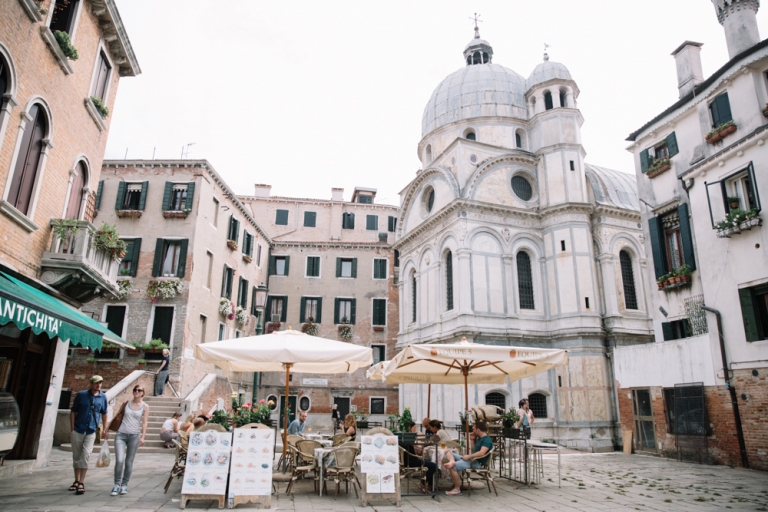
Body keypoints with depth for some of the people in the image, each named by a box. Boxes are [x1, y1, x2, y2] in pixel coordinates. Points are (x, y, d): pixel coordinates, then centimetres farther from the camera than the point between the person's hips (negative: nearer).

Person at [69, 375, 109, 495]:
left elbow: (104, 414, 12)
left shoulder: (103, 397, 0)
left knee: (86, 455, -10)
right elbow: (73, 412, 3)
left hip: (91, 432, -1)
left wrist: (104, 429, 11)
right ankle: (77, 481, 25)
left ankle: (81, 483, -3)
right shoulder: (81, 395, -3)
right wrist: (72, 428, -2)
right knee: (76, 456, 11)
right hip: (78, 431, 1)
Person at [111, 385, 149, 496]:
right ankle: (117, 484, 6)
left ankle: (124, 485, 20)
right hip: (121, 434, 1)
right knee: (119, 460, -11)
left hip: (134, 436, -1)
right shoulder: (127, 403, 7)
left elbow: (144, 423, -1)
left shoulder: (145, 407, 2)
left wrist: (142, 437, -10)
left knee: (129, 462, 5)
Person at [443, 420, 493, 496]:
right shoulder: (479, 438, 16)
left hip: (477, 463, -10)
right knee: (449, 453, 5)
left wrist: (468, 456, -21)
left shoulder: (487, 440, -13)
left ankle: (457, 489, -16)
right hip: (471, 459, 11)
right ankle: (452, 461, -29)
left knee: (453, 467, -26)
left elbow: (481, 453, -27)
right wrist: (472, 440, 14)